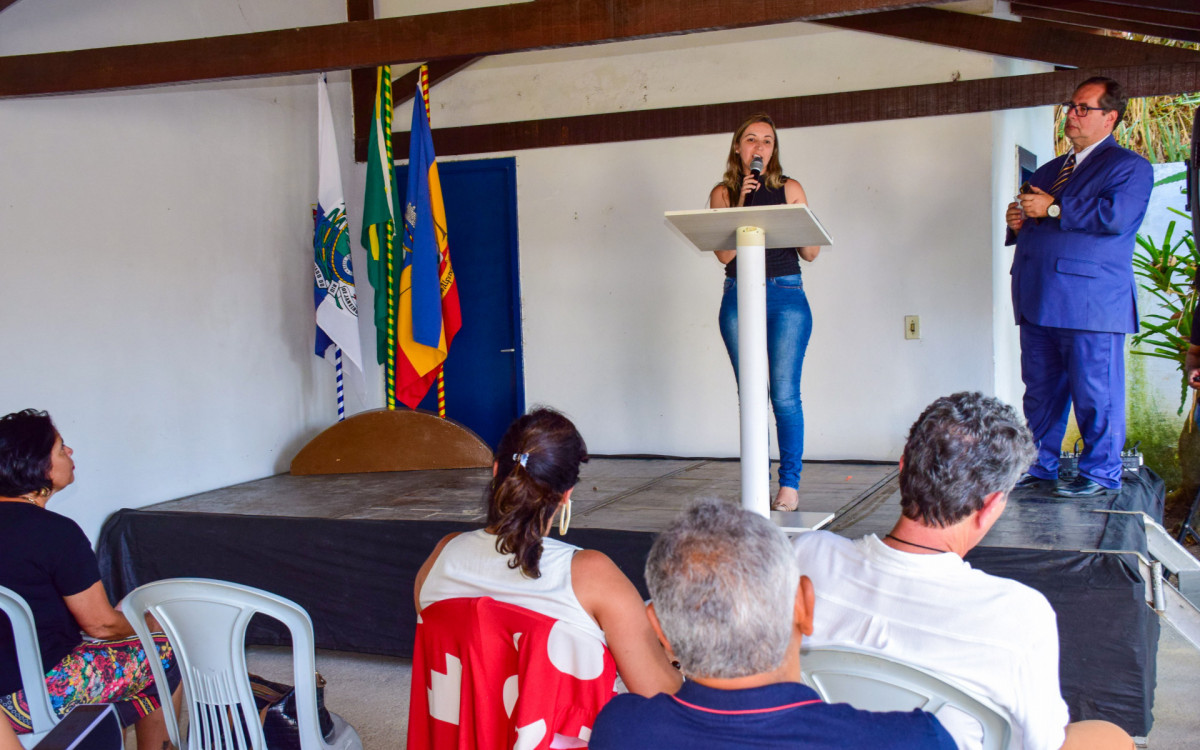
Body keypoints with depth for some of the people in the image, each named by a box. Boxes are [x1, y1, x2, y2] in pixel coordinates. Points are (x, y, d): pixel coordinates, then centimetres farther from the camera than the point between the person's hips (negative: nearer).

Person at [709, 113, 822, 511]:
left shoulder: (790, 189, 7)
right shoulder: (723, 192, 7)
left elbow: (812, 252, 6)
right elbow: (724, 253, -4)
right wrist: (740, 205, -12)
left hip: (786, 296, -1)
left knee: (784, 395, -7)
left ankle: (790, 485, 0)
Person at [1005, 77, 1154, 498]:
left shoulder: (1128, 166, 1)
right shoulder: (1049, 171, 25)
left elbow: (1115, 216, -17)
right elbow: (1031, 223, 29)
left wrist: (1053, 209, -12)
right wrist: (1018, 223, 5)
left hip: (1091, 301, -7)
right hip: (1039, 302, 7)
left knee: (1095, 393, -3)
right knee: (1040, 391, 10)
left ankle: (1101, 474, 7)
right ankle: (1040, 467, 19)